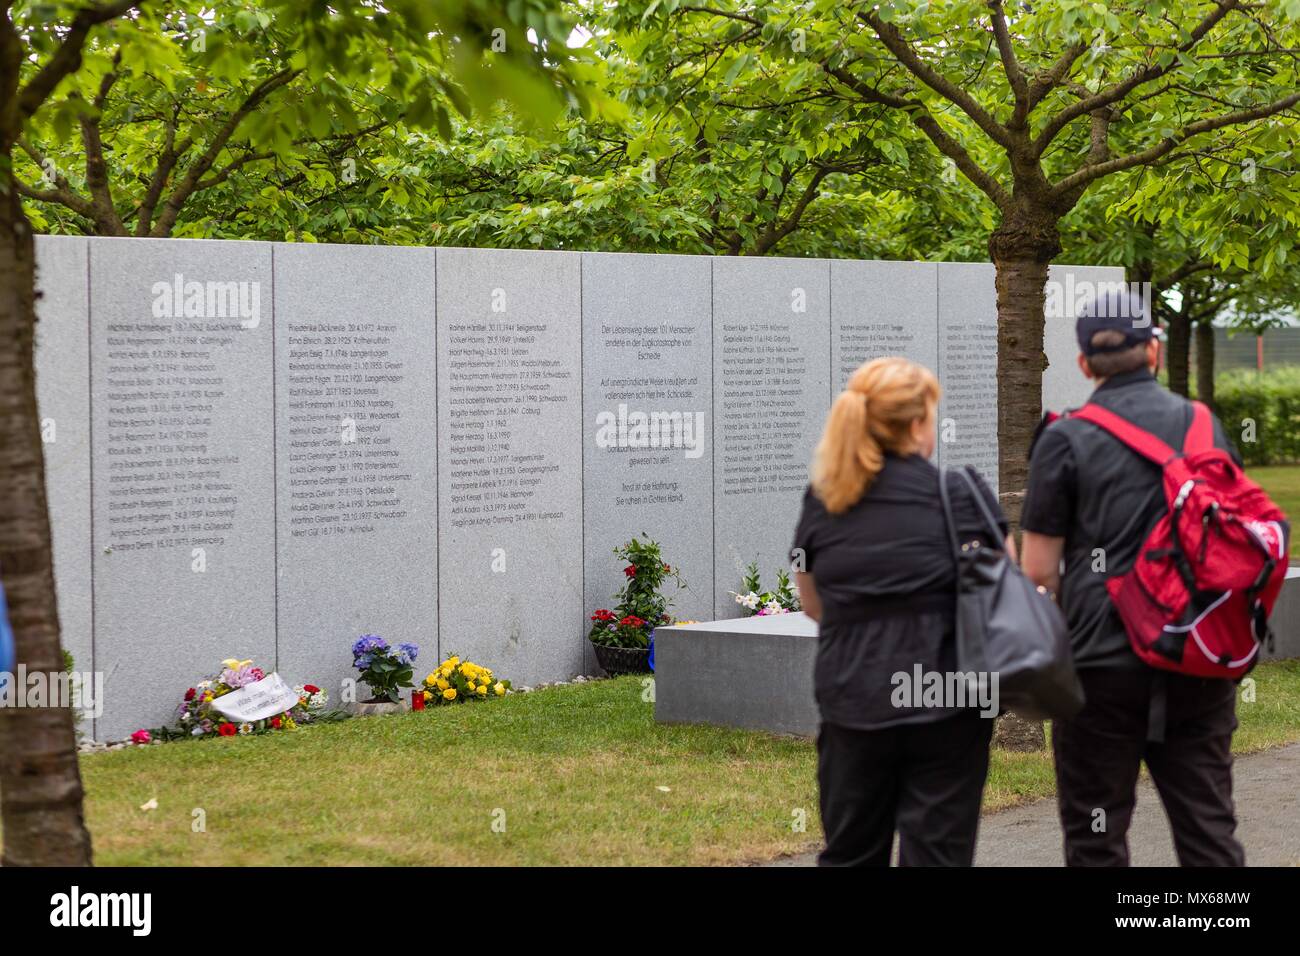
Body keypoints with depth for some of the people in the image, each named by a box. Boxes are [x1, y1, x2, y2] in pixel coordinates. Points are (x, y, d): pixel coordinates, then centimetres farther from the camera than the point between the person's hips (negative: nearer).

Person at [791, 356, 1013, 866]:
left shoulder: (821, 501, 4)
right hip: (944, 703, -3)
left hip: (851, 703, 3)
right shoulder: (959, 492, -6)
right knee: (936, 849, 3)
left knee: (851, 851, 15)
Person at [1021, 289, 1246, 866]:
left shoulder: (1066, 439, -6)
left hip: (1104, 661, -4)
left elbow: (1039, 570, -6)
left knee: (1096, 837, 5)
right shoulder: (1206, 427, 7)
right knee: (1208, 828, 9)